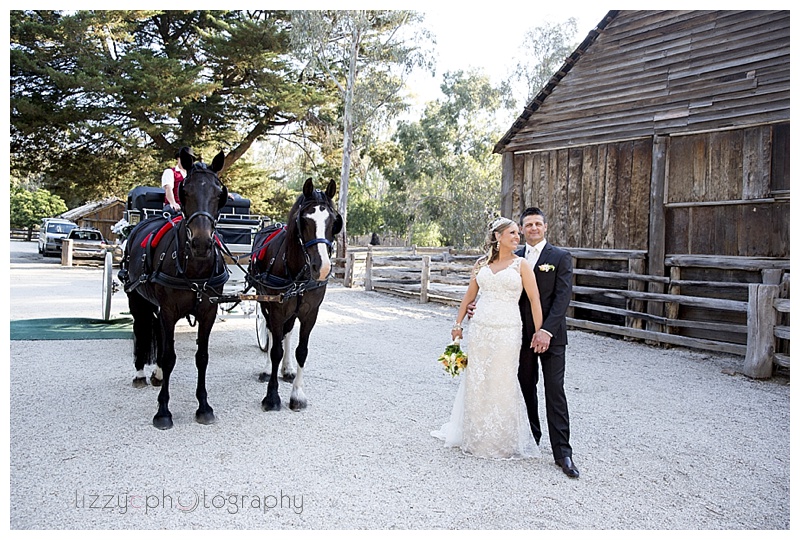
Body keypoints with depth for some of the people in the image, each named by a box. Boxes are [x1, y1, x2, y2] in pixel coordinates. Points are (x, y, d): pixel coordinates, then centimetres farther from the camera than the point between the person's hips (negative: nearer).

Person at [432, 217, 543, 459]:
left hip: (506, 331, -3)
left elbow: (534, 300, -3)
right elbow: (469, 296, 16)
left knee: (502, 383, 2)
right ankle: (475, 437, 26)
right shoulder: (482, 264, 9)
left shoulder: (521, 264, 1)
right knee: (475, 382, 9)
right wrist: (458, 324, 14)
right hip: (479, 328, 3)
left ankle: (503, 440, 20)